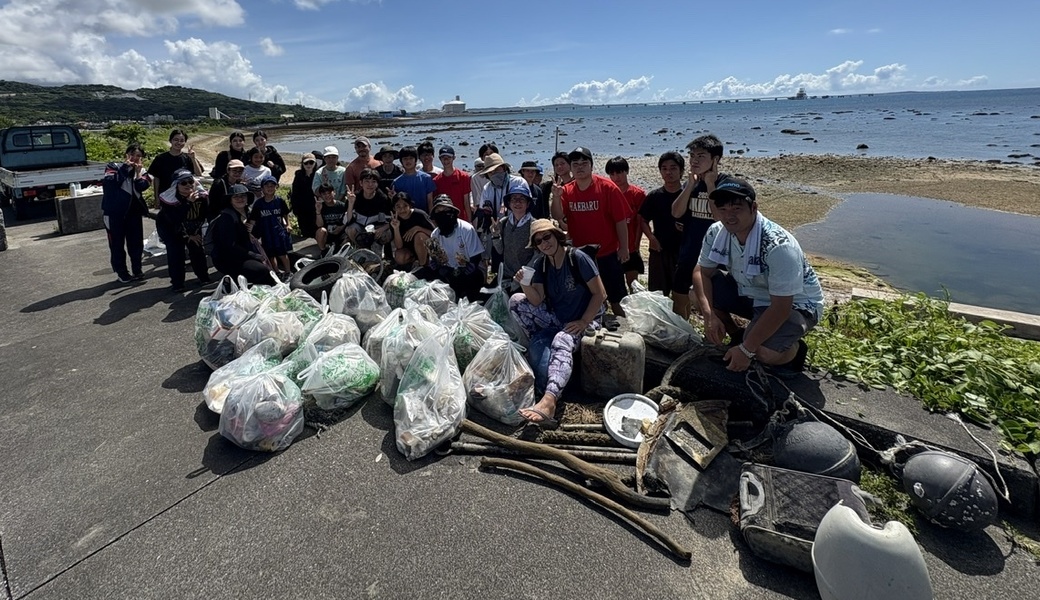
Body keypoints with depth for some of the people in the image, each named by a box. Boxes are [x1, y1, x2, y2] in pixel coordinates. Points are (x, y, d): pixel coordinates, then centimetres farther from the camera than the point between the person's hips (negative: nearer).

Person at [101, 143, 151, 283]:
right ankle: (122, 273, 10)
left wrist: (138, 171, -9)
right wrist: (125, 166, -13)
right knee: (117, 243, 2)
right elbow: (110, 181, -17)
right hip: (115, 212, -3)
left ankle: (137, 270, 20)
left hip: (134, 211, 3)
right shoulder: (114, 166, 3)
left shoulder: (141, 170, 11)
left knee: (136, 242, 8)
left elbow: (142, 186, -8)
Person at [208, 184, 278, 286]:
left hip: (241, 256, 8)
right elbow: (230, 246, -19)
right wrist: (256, 256, -19)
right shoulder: (227, 217, -15)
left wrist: (251, 231, -4)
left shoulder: (245, 214, 10)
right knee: (262, 270, -27)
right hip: (226, 260, -8)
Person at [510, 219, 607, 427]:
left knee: (561, 342, -39)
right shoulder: (540, 265, 4)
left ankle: (548, 401, -56)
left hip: (584, 319, -5)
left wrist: (583, 322, -18)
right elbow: (537, 301, -6)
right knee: (516, 300, -16)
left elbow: (600, 294, -12)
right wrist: (525, 285, -25)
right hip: (554, 318, 6)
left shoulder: (578, 258, -12)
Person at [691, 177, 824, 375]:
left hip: (795, 305, -6)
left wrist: (747, 350, -32)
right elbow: (702, 272, -6)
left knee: (762, 351, -32)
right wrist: (709, 315, -23)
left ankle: (795, 350, 6)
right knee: (697, 293, -9)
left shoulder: (778, 246, -34)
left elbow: (781, 308, -33)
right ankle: (738, 337, 11)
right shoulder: (716, 232, -15)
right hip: (750, 293, 6)